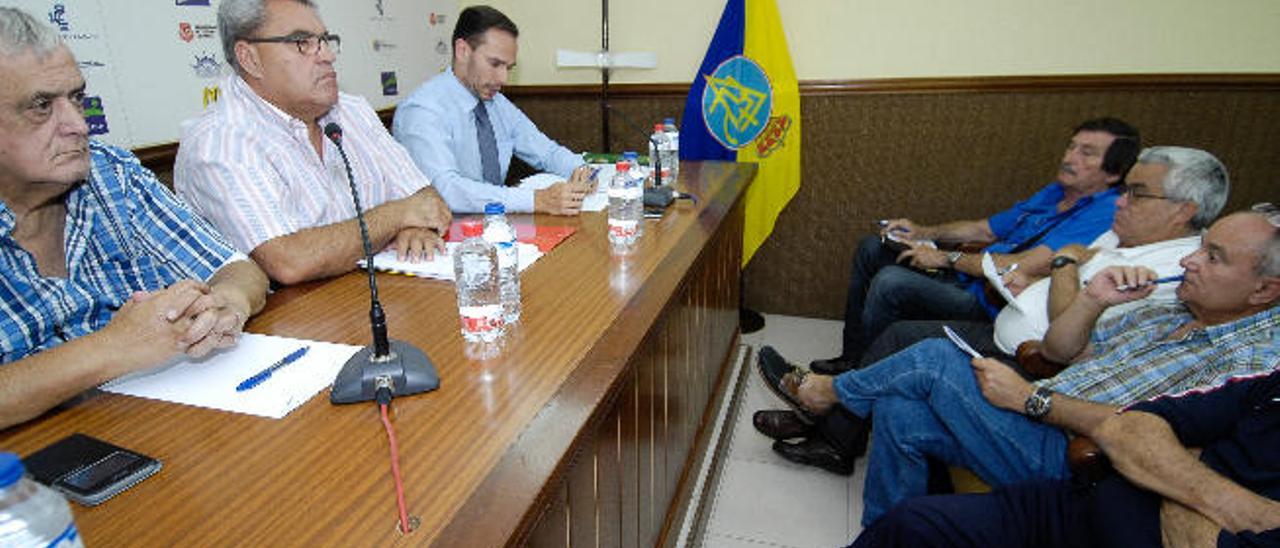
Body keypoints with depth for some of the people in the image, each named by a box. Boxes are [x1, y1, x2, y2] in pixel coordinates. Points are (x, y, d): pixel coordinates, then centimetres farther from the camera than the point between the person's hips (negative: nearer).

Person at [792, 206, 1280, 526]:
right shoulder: (1170, 313, 16)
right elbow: (1057, 350, 16)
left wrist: (1032, 398, -19)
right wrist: (1092, 300, -3)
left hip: (1062, 459, -8)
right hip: (1039, 423, 8)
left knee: (936, 358, -19)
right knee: (896, 411, -11)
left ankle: (828, 390, 7)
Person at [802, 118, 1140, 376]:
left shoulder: (1104, 214, -14)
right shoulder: (1054, 193, 17)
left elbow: (1024, 267, -25)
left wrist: (946, 258, -15)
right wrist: (923, 233, 7)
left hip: (990, 308, -10)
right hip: (965, 280, 10)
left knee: (890, 282, -32)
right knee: (871, 248, 11)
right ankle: (850, 358, 12)